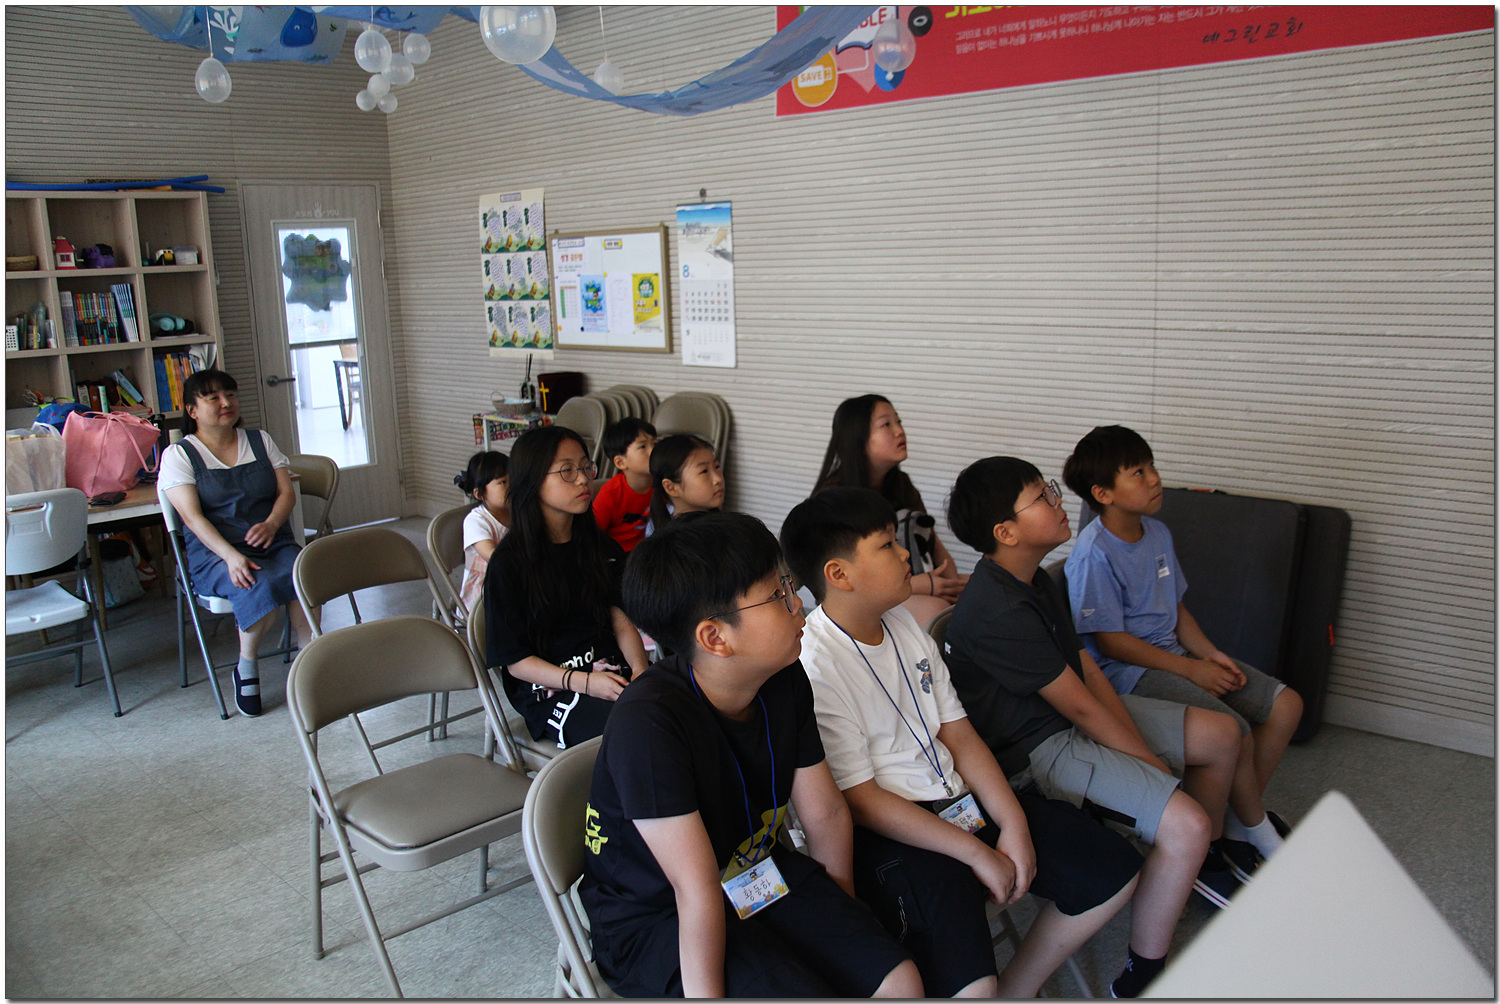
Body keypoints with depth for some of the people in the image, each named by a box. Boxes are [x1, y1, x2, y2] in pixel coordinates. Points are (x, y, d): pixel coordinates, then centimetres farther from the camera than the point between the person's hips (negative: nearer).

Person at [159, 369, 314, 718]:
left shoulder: (260, 440, 16)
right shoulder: (179, 454, 3)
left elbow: (287, 492, 10)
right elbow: (192, 517, -8)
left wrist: (271, 523, -13)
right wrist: (231, 556, -23)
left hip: (274, 543, 3)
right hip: (215, 553, -3)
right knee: (260, 587, -34)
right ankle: (246, 668, -10)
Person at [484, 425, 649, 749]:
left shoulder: (600, 547, 15)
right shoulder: (508, 564, -2)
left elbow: (622, 620, 11)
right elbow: (516, 660, -3)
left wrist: (640, 668, -11)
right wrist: (584, 682, -18)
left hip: (613, 673, 5)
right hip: (550, 690, -5)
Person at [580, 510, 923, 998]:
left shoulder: (786, 683, -6)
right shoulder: (648, 723, -30)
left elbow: (826, 813, 4)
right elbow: (697, 891, -30)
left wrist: (843, 921, 11)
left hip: (761, 874, 7)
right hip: (657, 918, -6)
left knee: (902, 982, -5)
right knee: (805, 989, -25)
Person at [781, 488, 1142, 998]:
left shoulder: (904, 622, 7)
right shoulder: (814, 666, -19)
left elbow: (959, 734, 9)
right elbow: (861, 801, -17)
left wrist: (1014, 824, -3)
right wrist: (975, 852, -16)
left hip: (959, 799, 9)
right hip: (887, 834, -8)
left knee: (1113, 870, 9)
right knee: (969, 987, -29)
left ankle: (1014, 991, 22)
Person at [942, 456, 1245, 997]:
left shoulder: (1035, 579, 5)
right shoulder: (999, 611, -28)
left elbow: (1084, 665, 4)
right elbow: (1080, 707, -22)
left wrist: (1144, 747, -4)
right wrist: (1152, 764, -12)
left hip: (1080, 713, 11)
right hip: (1039, 746, -10)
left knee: (1221, 734, 14)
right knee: (1185, 824, -24)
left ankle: (1204, 863, 38)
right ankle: (1141, 982, -6)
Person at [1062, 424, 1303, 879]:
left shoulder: (1157, 533, 8)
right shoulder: (1094, 553, -19)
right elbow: (1110, 640, -19)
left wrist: (1209, 654, -1)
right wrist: (1191, 669, -17)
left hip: (1173, 653, 9)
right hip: (1128, 670, -9)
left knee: (1286, 704, 1)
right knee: (1234, 732, -23)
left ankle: (1239, 820, 11)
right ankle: (1261, 836, 5)